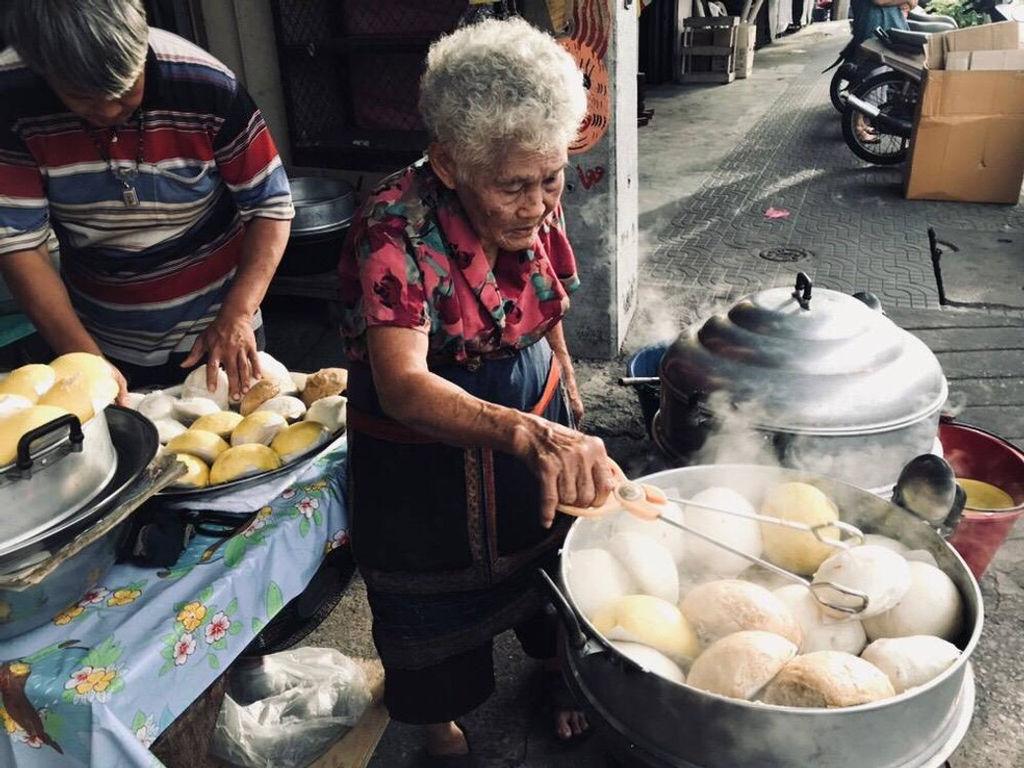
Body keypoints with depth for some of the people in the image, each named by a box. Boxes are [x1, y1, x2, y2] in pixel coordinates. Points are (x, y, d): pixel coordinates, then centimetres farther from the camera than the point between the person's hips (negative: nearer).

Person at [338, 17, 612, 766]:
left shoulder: (534, 208, -12)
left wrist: (568, 397, 17)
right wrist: (530, 435, -59)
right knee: (440, 597, 16)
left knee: (551, 550, 24)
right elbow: (402, 387, -43)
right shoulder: (394, 232, -31)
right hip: (425, 441, -4)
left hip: (535, 411, 5)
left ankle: (556, 663, 56)